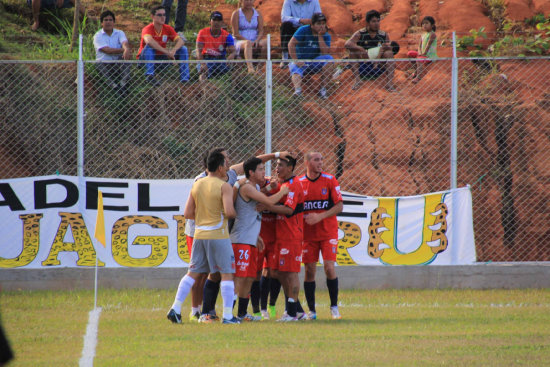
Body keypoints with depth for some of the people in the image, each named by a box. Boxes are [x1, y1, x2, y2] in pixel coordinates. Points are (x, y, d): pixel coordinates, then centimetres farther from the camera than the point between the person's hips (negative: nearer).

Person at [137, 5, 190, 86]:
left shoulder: (167, 29, -1)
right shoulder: (148, 29, -18)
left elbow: (180, 41, -12)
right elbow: (149, 41, -41)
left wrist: (173, 50, -35)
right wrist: (166, 52, -43)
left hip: (161, 57, 5)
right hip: (145, 58, -5)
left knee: (183, 49, -9)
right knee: (149, 47, -36)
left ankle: (184, 79, -16)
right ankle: (150, 76, -46)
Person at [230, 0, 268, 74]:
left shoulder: (258, 14, 13)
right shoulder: (236, 14, 2)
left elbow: (261, 31, 6)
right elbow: (236, 34, -5)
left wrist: (257, 41, -15)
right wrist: (248, 41, -17)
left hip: (255, 42, 4)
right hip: (240, 42, -4)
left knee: (265, 43, -29)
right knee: (248, 43, -39)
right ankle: (250, 67, -62)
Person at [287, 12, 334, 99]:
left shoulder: (326, 36, 0)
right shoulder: (303, 30, -7)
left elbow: (325, 53, -14)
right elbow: (291, 44, -14)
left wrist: (320, 36, -18)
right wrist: (296, 61, -22)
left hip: (314, 63, 2)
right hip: (300, 62, -2)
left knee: (329, 59, -23)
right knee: (296, 70, -35)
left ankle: (323, 89, -24)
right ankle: (297, 90, -61)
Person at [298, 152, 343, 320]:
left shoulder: (330, 180, -3)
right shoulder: (299, 182, 1)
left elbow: (339, 206, -5)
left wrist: (320, 217, -16)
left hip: (328, 232, -2)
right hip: (308, 234, 2)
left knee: (329, 267, -10)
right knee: (309, 270, 0)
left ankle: (334, 306, 4)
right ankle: (311, 310, 8)